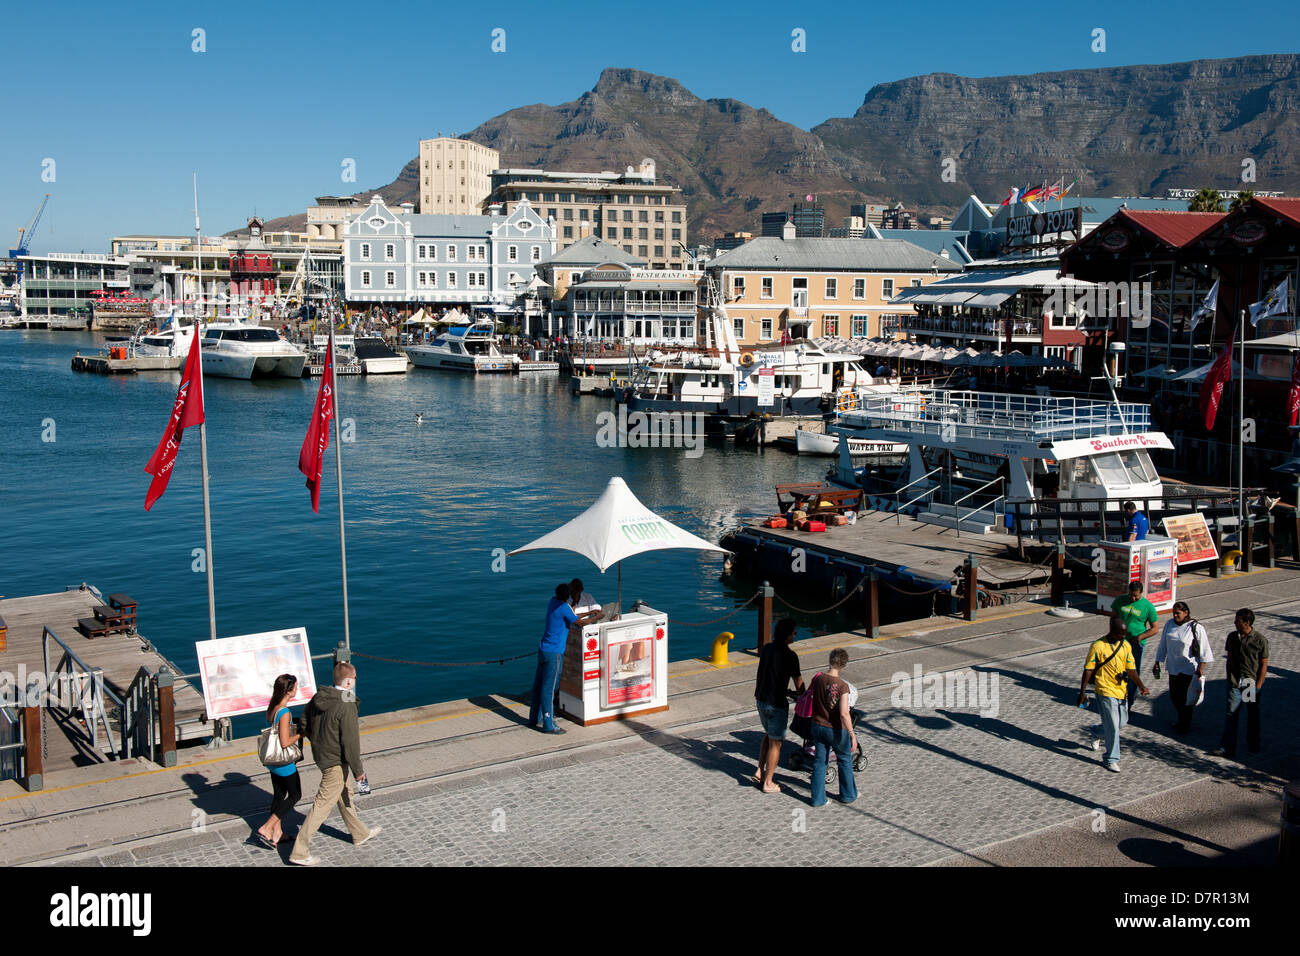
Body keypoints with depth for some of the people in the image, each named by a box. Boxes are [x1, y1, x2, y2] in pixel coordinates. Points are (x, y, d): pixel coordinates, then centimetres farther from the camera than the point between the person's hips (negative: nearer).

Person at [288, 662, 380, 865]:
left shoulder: (318, 697, -2)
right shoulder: (346, 706, -25)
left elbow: (304, 723, 11)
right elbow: (350, 741, -22)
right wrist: (358, 770, -13)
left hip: (320, 755, 9)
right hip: (335, 761, -9)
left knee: (344, 794, 25)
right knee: (322, 805, 0)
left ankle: (360, 833, 44)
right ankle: (299, 852, 4)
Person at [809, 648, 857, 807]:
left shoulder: (817, 679, -10)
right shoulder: (842, 686, -24)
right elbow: (844, 713, -27)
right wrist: (852, 734, -22)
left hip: (817, 726, 4)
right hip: (836, 729, -4)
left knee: (819, 761, 15)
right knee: (845, 761, 18)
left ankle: (818, 798, 21)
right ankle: (848, 795, 32)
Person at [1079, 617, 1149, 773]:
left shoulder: (1126, 646, 5)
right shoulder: (1098, 646, -12)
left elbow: (1131, 669, 8)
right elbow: (1088, 670, -10)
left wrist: (1142, 686, -6)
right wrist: (1083, 692, -11)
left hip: (1122, 691, 6)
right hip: (1106, 691, -6)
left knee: (1121, 723, 16)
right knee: (1113, 726, -7)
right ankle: (1111, 759, 7)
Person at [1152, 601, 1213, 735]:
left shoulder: (1196, 628, -10)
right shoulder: (1169, 625, 5)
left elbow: (1204, 649, -8)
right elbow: (1163, 645, 14)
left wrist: (1201, 668, -12)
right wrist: (1157, 662, 13)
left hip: (1189, 669, -5)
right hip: (1173, 668, 5)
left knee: (1186, 698, -1)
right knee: (1174, 695, 10)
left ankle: (1185, 725, 14)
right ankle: (1181, 719, 30)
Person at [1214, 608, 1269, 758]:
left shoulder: (1260, 640, -9)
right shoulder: (1232, 637, 3)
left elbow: (1264, 664, -6)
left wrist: (1258, 686, -9)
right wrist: (1230, 679, 9)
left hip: (1252, 684, -2)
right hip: (1235, 683, 2)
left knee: (1253, 715, 12)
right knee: (1231, 714, -5)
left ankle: (1253, 745, 31)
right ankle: (1227, 748, -5)